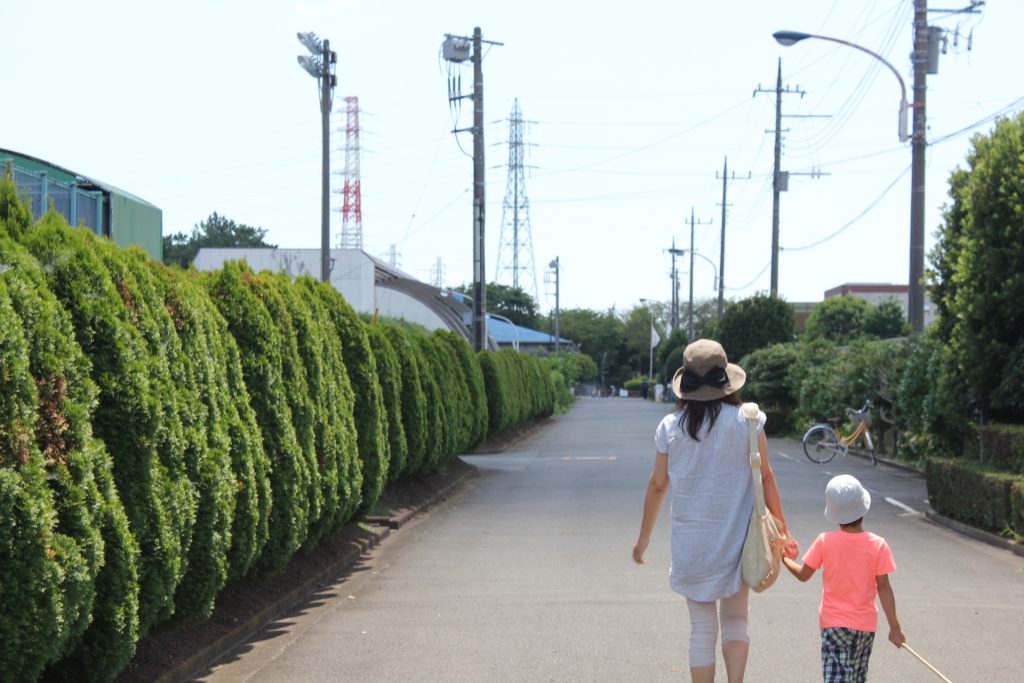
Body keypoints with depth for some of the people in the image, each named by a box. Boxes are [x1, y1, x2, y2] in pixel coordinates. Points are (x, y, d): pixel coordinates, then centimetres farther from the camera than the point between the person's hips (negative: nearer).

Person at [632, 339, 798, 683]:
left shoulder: (671, 427, -5)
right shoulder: (747, 421, -8)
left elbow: (657, 485, 3)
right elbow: (765, 477, -3)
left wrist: (644, 537, 15)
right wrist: (781, 529, 7)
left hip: (691, 542, 0)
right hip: (736, 538, 0)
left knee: (702, 628, 10)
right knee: (735, 619, 16)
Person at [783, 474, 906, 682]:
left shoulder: (824, 542, -9)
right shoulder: (878, 545, -9)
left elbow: (803, 574, 1)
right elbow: (884, 588, -7)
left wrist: (783, 558, 21)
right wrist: (894, 627, -1)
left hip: (833, 623, -2)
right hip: (865, 625, 2)